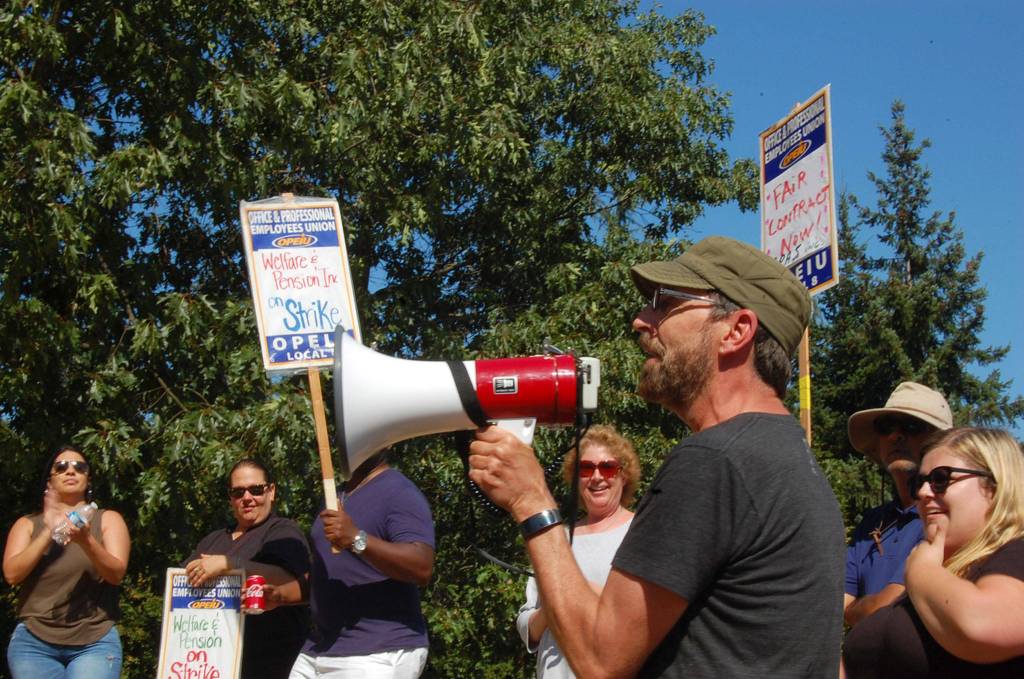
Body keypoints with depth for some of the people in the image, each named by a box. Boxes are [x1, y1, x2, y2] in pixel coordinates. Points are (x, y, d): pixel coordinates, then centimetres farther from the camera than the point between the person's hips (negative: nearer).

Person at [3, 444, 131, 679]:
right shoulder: (27, 524, 13)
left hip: (95, 642, -1)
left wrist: (86, 541, -22)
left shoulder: (108, 519, 10)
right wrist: (49, 532, -11)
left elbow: (116, 573, -5)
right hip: (34, 643, 1)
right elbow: (12, 573, -2)